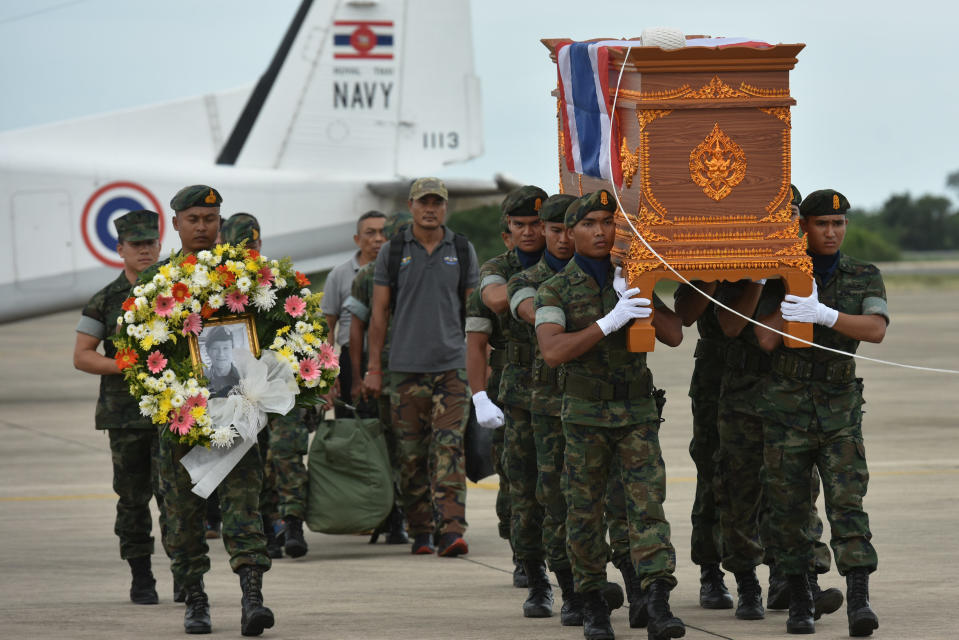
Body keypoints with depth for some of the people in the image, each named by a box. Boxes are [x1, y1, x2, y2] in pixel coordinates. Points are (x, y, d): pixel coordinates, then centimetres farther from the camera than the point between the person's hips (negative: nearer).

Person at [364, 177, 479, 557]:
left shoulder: (462, 251, 7)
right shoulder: (392, 252, 6)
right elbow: (379, 312, 7)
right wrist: (373, 367, 3)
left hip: (452, 365, -1)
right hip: (406, 366, 1)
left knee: (449, 448, -11)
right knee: (412, 454, 3)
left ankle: (451, 531, -18)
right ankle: (420, 533, 12)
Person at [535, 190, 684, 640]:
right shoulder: (555, 291, -4)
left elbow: (673, 336, -1)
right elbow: (552, 351, -20)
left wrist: (642, 300, -18)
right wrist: (610, 321, -28)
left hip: (638, 414, 1)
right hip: (585, 413, -1)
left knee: (648, 504, -10)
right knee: (585, 512, 4)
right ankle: (592, 603, 18)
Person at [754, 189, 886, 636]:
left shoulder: (866, 278, 3)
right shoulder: (780, 278, 2)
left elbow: (876, 330, -15)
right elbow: (767, 340, -10)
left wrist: (824, 314, -31)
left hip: (839, 410, 0)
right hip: (786, 408, 0)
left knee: (847, 503, -14)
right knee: (789, 510, 3)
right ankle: (799, 603, 17)